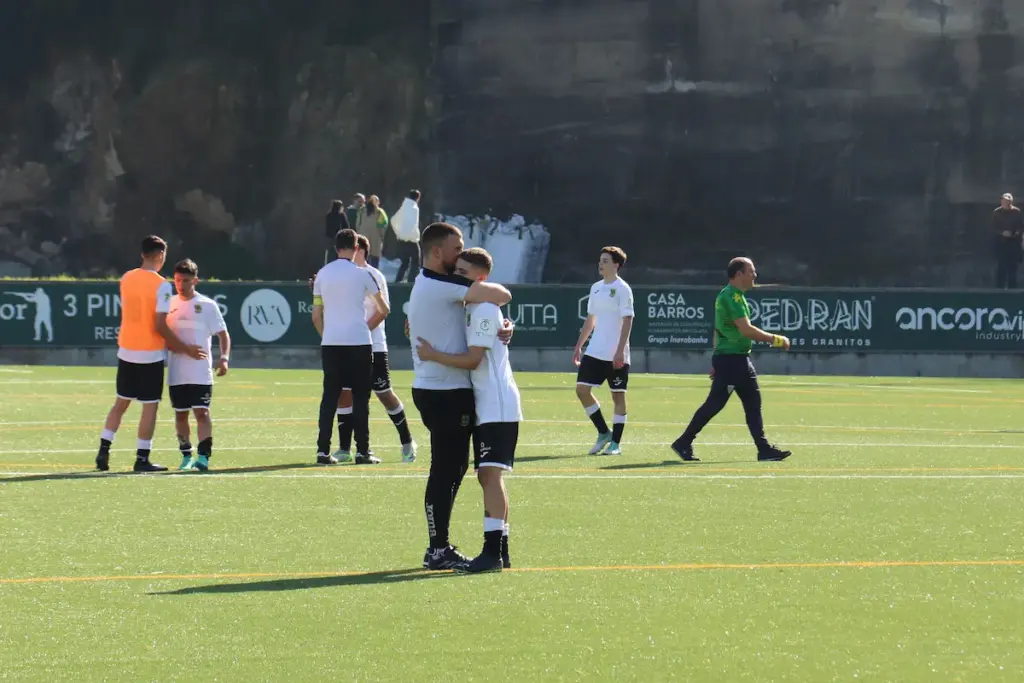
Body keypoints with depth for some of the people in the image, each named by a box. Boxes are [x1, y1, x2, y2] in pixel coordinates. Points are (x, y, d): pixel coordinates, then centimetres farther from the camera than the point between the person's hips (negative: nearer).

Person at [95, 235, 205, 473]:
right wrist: (185, 348, -7)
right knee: (150, 406, 2)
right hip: (151, 353, -6)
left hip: (126, 350, 6)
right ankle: (142, 459, 2)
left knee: (120, 402, 15)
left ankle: (104, 450, 10)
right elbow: (160, 326, -17)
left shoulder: (126, 279, 5)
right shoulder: (161, 285, -14)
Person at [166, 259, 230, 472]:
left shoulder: (207, 305, 0)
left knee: (202, 412, -10)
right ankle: (186, 456, 16)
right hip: (176, 372, 3)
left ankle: (204, 456, -13)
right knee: (180, 413, 7)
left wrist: (224, 357, -13)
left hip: (201, 372, -3)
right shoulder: (169, 304, 8)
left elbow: (223, 334, 1)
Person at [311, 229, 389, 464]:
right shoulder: (361, 274, -2)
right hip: (358, 341, -3)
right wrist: (382, 312, 31)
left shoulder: (322, 274, 7)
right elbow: (383, 309, 9)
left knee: (330, 396, 5)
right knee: (360, 397, 4)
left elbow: (316, 316, 9)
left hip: (330, 344, 3)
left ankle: (323, 450, 0)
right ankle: (362, 450, 3)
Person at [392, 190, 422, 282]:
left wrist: (398, 233, 21)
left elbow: (393, 220, 20)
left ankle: (397, 282, 11)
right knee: (415, 264, 1)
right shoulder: (414, 208, -13)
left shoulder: (404, 208, 11)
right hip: (411, 241, -7)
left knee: (404, 264, 15)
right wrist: (415, 237, -12)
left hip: (402, 240, 7)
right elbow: (414, 225, -24)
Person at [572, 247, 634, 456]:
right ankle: (603, 433, 12)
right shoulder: (596, 288, 12)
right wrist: (579, 346, 16)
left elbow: (627, 321, -13)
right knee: (582, 389, -1)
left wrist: (620, 351, -20)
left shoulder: (622, 289, -8)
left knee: (618, 395, 0)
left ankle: (615, 443, 6)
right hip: (594, 351, 7)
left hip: (616, 355, -7)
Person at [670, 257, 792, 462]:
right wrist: (775, 340, -15)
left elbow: (719, 330, 21)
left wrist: (716, 363, 22)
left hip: (740, 359, 10)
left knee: (753, 402, 6)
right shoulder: (731, 297, -16)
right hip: (730, 359, -10)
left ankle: (764, 449, 5)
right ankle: (683, 443, 2)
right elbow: (746, 330, -22)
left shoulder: (736, 296, 17)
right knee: (714, 403, -6)